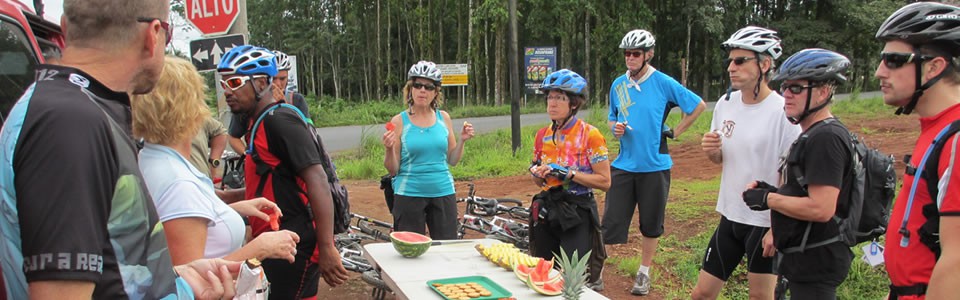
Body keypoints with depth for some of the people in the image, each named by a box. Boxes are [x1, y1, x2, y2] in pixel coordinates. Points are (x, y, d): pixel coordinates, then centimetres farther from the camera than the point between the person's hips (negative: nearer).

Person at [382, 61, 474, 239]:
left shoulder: (443, 118, 5)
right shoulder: (399, 121, -4)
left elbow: (452, 160, 11)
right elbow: (392, 170, -4)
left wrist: (462, 140, -4)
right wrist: (389, 149, -21)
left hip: (443, 193, 3)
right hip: (409, 195, -2)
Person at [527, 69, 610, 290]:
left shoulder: (589, 134, -10)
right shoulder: (543, 135, 7)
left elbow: (604, 181, -12)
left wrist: (568, 173, -21)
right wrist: (536, 172, -6)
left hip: (577, 213, -5)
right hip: (547, 211, 6)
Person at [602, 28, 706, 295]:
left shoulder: (663, 83, -7)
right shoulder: (618, 84, 5)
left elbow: (699, 105, 1)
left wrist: (674, 132, -1)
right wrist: (615, 128, -5)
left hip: (655, 166, -2)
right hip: (623, 165, 3)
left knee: (651, 224, 10)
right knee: (611, 221, -1)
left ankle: (644, 273, 27)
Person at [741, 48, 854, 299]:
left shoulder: (826, 138, -20)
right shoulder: (812, 135, 14)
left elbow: (821, 208, -27)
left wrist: (768, 199, -16)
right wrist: (772, 190, 4)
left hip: (816, 262, -10)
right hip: (805, 258, 10)